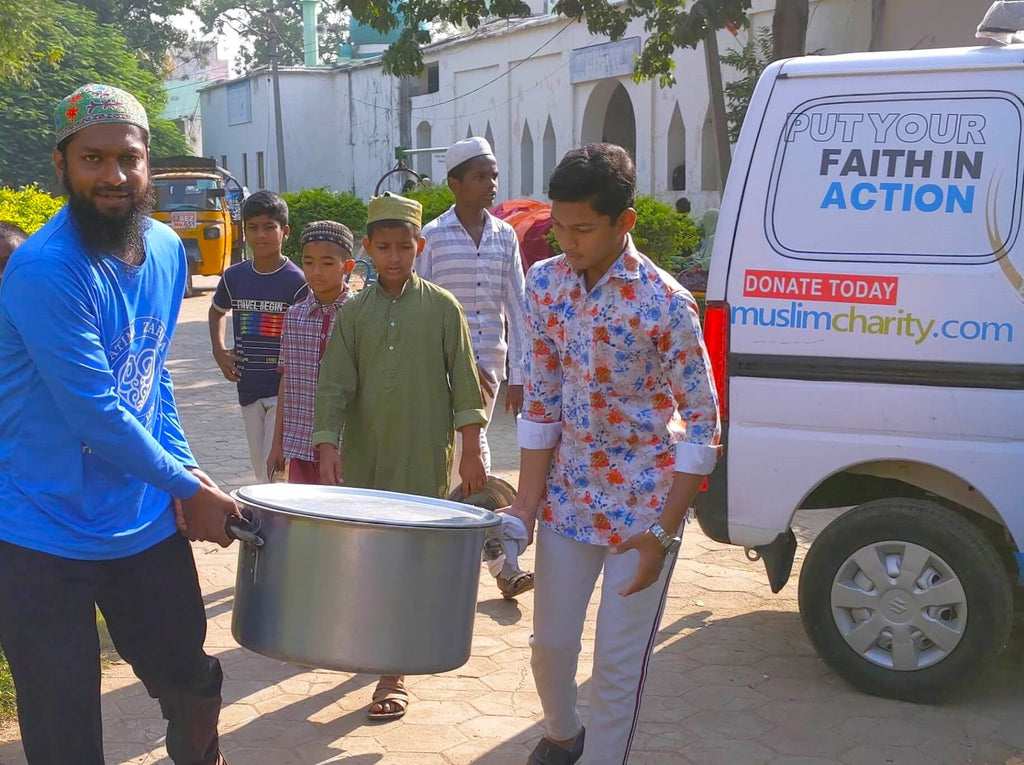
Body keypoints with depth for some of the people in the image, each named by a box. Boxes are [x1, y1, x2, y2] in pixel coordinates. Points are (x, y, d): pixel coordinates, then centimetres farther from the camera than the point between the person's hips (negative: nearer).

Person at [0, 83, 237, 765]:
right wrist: (190, 488, -13)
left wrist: (185, 464, 2)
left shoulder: (168, 252, 4)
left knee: (193, 682, 19)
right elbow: (97, 414, -23)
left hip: (145, 523, 7)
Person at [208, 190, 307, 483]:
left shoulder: (297, 281, -10)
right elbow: (217, 311, 25)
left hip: (284, 388, -5)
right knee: (261, 473, 14)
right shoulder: (234, 277, 5)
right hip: (248, 386, 6)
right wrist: (219, 351, 12)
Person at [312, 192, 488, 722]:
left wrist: (471, 450, -4)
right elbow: (333, 385, -1)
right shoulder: (353, 313, 4)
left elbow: (464, 382, -1)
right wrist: (327, 448, -12)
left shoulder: (442, 307, -1)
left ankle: (393, 675, 4)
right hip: (365, 457, 3)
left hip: (424, 456, -3)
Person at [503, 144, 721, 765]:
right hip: (568, 493, 5)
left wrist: (663, 534, -17)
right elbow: (541, 402, 1)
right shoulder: (545, 284, -4)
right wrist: (526, 505, -4)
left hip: (644, 501, -5)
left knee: (619, 664, 2)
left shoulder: (666, 306, -20)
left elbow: (703, 424, -14)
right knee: (550, 642, 16)